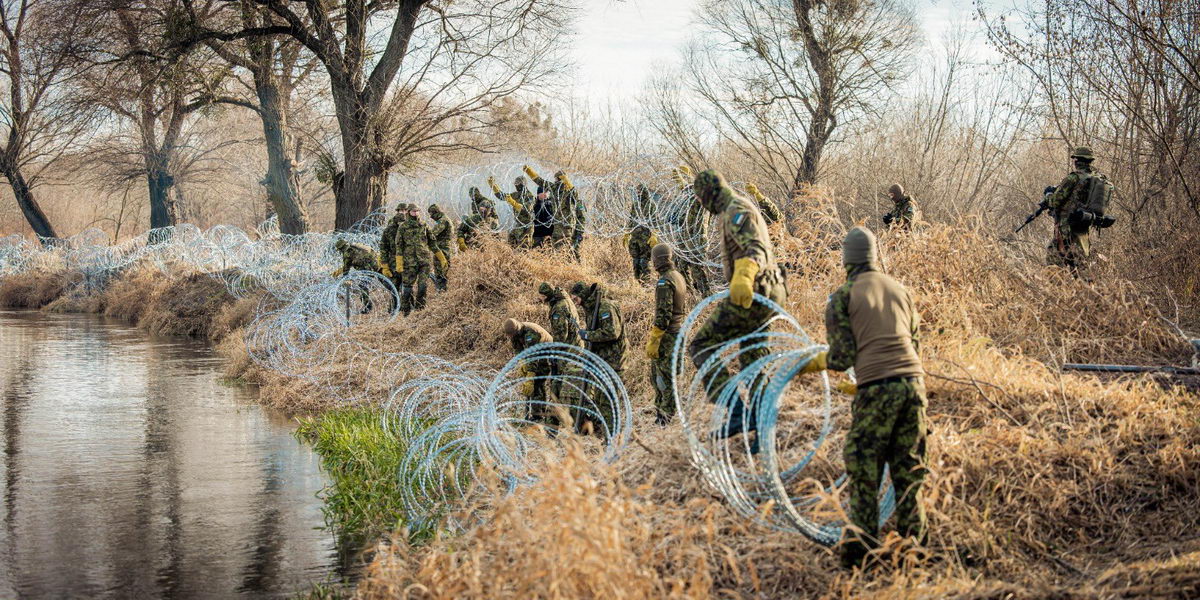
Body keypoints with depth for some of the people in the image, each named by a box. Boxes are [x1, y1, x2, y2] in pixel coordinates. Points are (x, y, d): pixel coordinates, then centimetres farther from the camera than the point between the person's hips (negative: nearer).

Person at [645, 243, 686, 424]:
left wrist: (653, 341, -20)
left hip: (667, 335, -9)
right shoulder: (679, 277, 12)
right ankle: (661, 408, 23)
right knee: (656, 374, 17)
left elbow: (663, 314, -22)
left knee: (664, 376, -5)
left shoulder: (664, 282, -17)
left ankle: (665, 416, -3)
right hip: (678, 332, 9)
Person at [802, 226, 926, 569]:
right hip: (913, 382, 5)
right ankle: (912, 542, 15)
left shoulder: (843, 297, 4)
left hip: (876, 389, -4)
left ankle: (863, 545, 3)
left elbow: (842, 357, -1)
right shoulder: (900, 290, 18)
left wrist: (812, 364, 18)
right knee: (908, 469, 12)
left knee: (863, 469, 4)